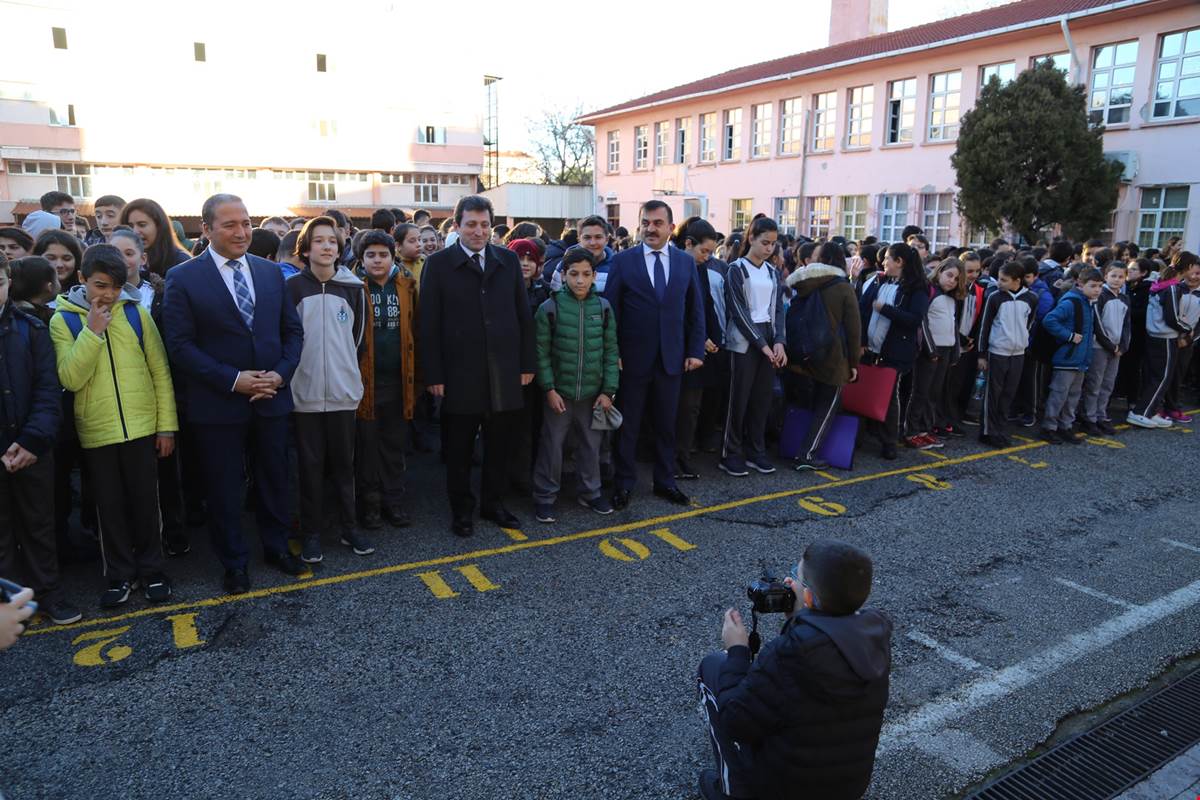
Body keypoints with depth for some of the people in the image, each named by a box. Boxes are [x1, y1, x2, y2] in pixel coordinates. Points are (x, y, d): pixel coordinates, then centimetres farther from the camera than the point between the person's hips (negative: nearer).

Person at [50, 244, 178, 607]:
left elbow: (160, 371, 2)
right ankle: (120, 575, 25)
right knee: (110, 507, 11)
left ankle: (152, 570, 24)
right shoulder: (63, 320, -2)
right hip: (96, 432, 0)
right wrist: (93, 331, -19)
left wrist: (167, 425, 0)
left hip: (142, 427, 0)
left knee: (145, 503, 9)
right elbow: (70, 379, -13)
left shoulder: (136, 313, 0)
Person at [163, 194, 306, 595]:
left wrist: (281, 373, -8)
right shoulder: (183, 278, -7)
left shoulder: (271, 272, 5)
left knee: (274, 479, 16)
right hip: (218, 404, -3)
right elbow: (181, 346, -10)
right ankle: (234, 562, 27)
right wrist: (233, 379, -17)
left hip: (272, 398, 4)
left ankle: (277, 547, 35)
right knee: (224, 488, 9)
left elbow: (293, 331, 7)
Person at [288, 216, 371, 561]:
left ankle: (347, 527, 22)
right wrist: (297, 371, 3)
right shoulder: (293, 287, -3)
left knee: (343, 461, 10)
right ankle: (311, 533, 17)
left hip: (343, 391, 2)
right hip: (305, 392, -1)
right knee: (310, 464, 7)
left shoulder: (354, 288, 3)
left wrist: (346, 372, 12)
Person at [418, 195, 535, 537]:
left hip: (504, 371, 3)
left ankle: (493, 502, 30)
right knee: (459, 448, 9)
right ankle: (461, 509, 25)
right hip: (460, 374, -2)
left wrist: (527, 364, 5)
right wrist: (433, 375, -8)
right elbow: (429, 324, -4)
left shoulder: (508, 260, 7)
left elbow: (523, 315, 8)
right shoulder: (438, 264, -1)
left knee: (499, 445, 13)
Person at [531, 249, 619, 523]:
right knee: (552, 445, 6)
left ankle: (590, 492, 31)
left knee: (591, 444, 14)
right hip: (559, 391, -2)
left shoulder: (603, 307, -2)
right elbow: (541, 352, -6)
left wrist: (608, 390, -1)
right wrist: (549, 389, -10)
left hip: (593, 392, 3)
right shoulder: (549, 308, -9)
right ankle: (544, 496, 20)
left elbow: (610, 351, 2)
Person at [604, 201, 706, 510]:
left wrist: (696, 351, 2)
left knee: (666, 424, 13)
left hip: (671, 358, 3)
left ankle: (665, 481, 27)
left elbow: (695, 310, 8)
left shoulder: (686, 261, 5)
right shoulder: (623, 260, -3)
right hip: (632, 359, -2)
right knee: (628, 426, 8)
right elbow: (610, 310, -4)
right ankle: (624, 483, 23)